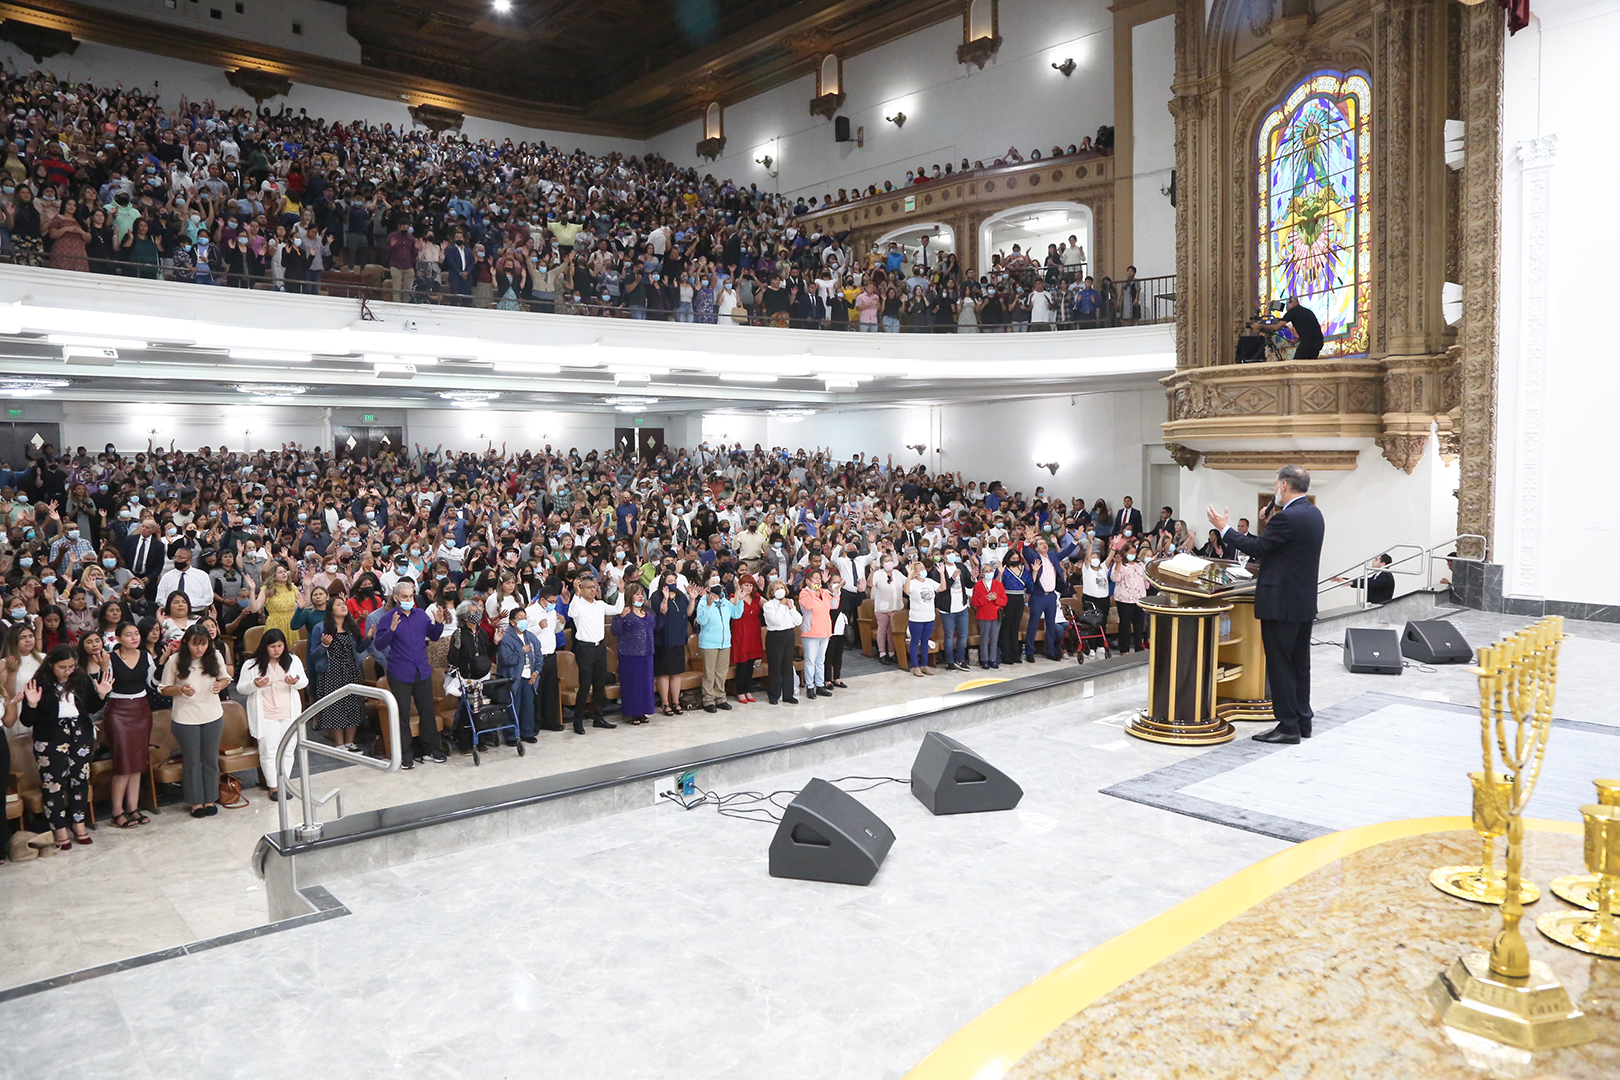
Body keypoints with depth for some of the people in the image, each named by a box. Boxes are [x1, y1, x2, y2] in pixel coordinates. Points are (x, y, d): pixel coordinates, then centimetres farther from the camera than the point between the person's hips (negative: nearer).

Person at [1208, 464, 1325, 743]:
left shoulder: (1288, 517, -20)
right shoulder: (1313, 513, 10)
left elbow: (1255, 548, -15)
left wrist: (1224, 528, -6)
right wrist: (1268, 526, 5)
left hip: (1281, 603, -10)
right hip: (1304, 601, 10)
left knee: (1280, 665, -2)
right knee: (1299, 664, 16)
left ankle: (1288, 726, 3)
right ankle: (1302, 721, 24)